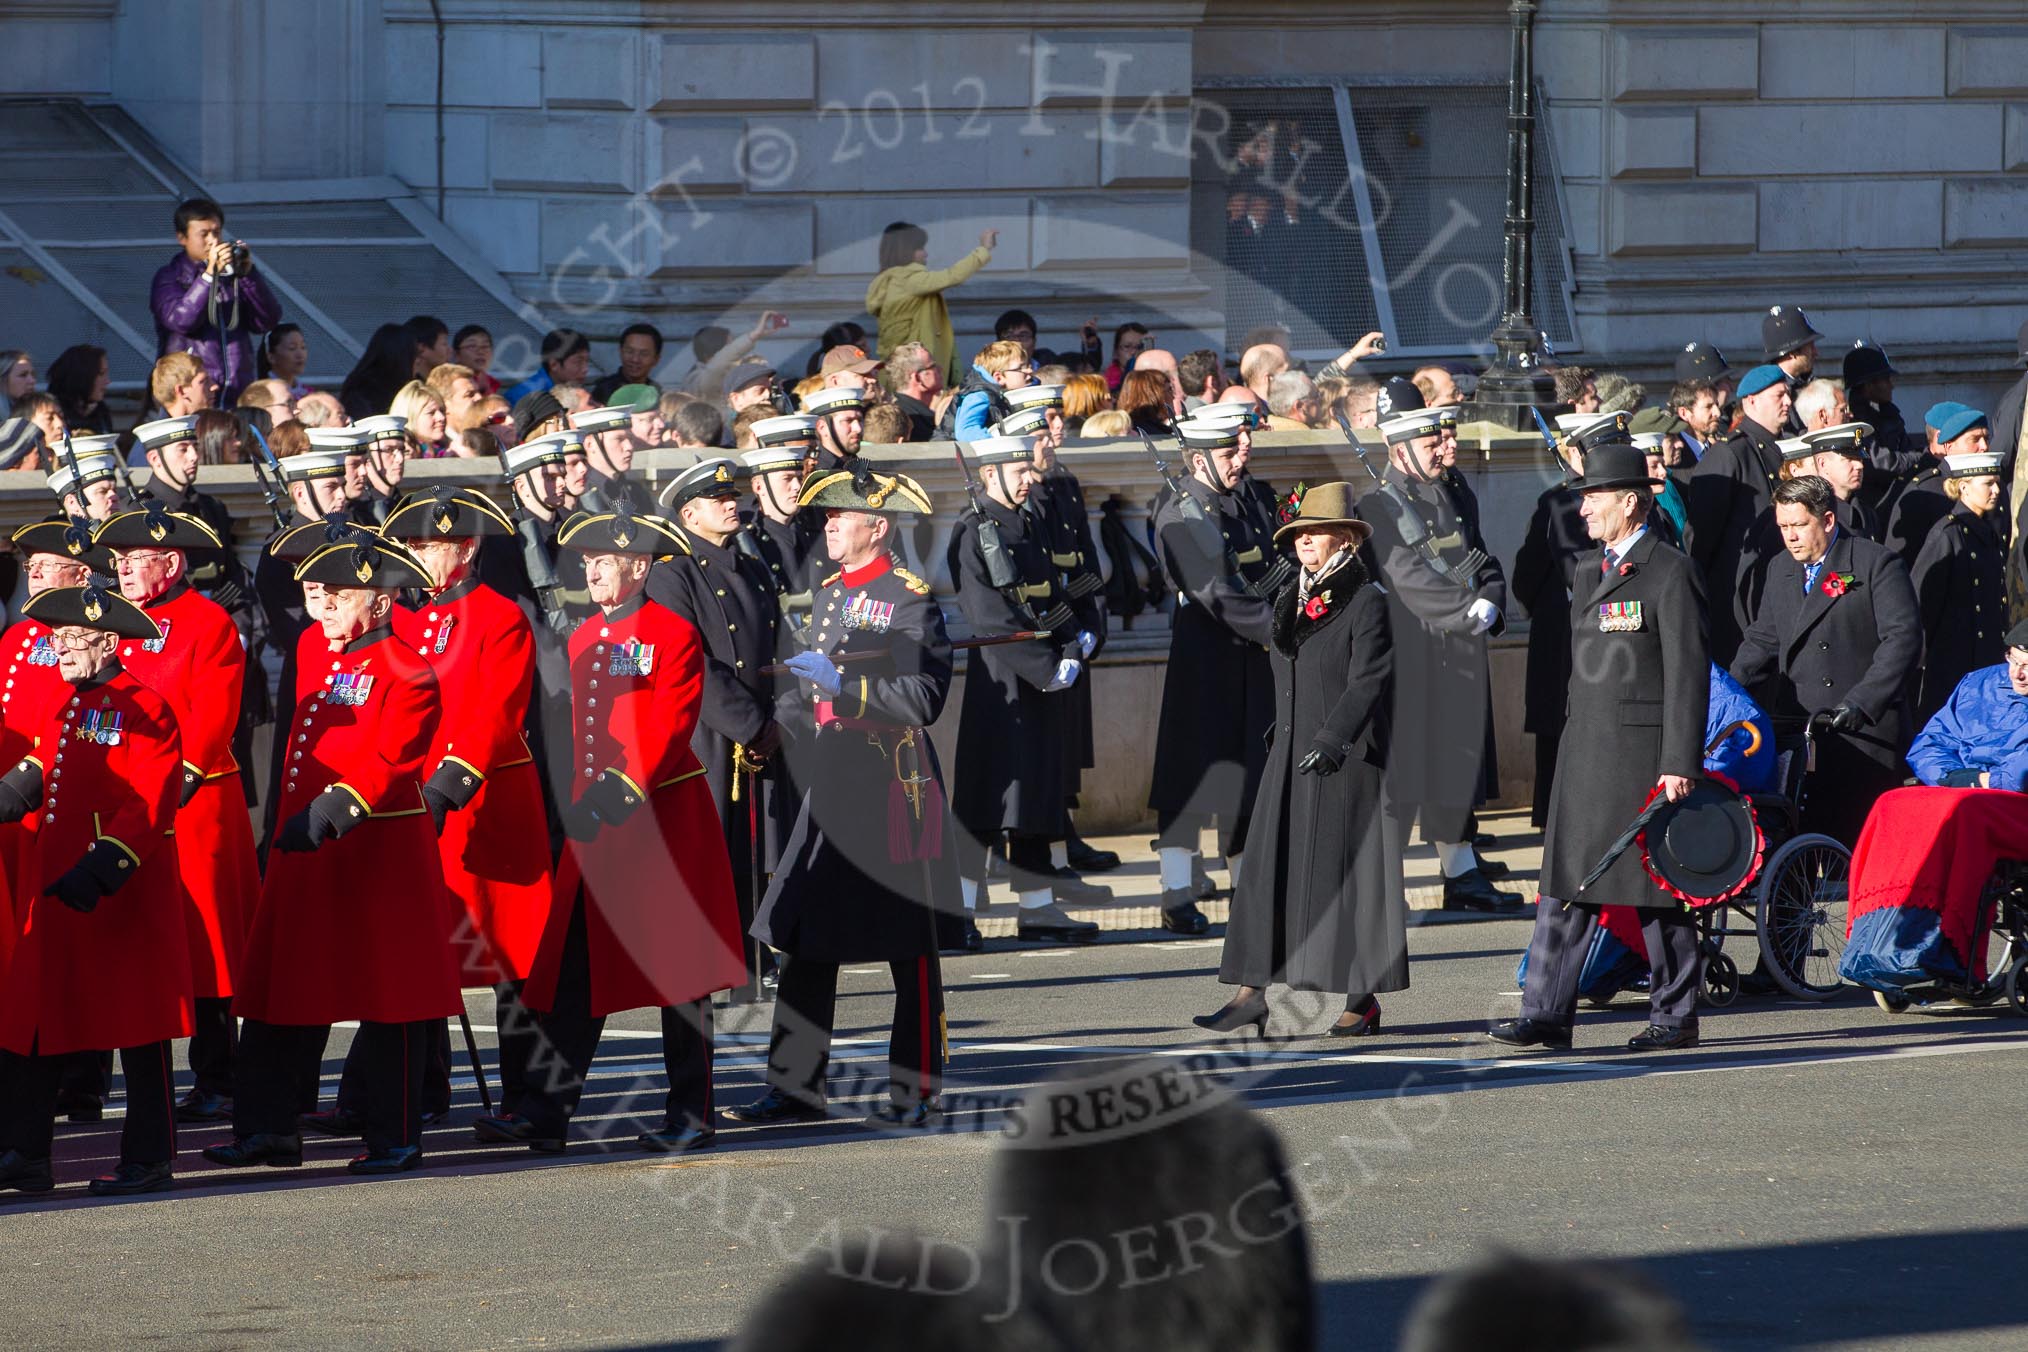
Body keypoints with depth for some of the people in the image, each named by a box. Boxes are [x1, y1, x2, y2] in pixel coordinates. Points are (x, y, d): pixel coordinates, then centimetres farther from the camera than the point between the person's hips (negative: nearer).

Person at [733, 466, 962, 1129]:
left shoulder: (912, 600, -9)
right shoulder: (831, 592, 14)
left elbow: (922, 699, -18)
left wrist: (843, 685, -22)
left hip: (894, 786, -7)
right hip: (831, 786, 7)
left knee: (911, 950, 1)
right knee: (806, 941, 5)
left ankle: (916, 1093, 7)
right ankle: (796, 1087, 9)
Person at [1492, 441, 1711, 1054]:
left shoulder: (1670, 573, -9)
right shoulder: (1589, 570, 16)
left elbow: (1688, 675, -12)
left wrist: (1680, 765, -17)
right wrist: (1572, 741, 17)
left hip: (1644, 751, -8)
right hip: (1585, 750, 8)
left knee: (1656, 890, 0)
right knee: (1565, 881, 2)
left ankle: (1674, 1014, 9)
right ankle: (1547, 1013, 2)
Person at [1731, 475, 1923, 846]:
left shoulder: (1877, 564, -3)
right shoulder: (1781, 569, 18)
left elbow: (1903, 638, -10)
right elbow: (1762, 641, 24)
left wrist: (1860, 703, -20)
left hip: (1864, 735, -5)